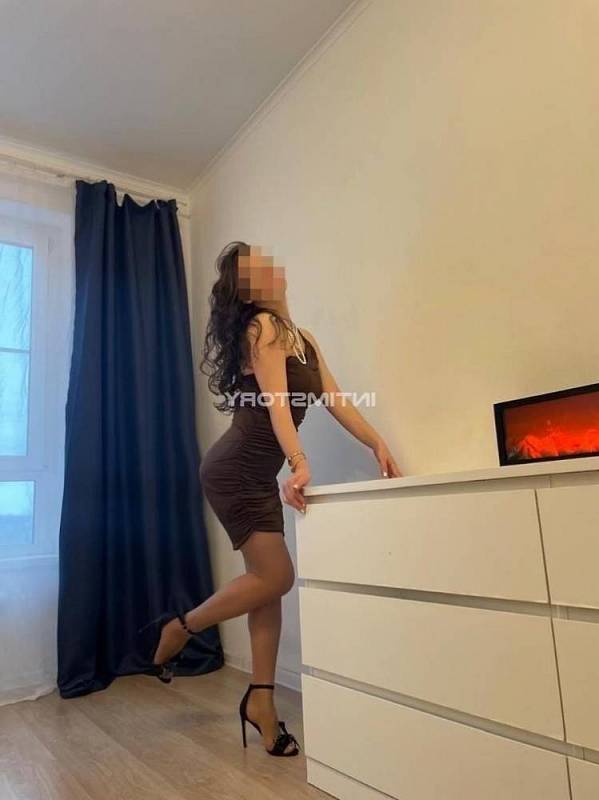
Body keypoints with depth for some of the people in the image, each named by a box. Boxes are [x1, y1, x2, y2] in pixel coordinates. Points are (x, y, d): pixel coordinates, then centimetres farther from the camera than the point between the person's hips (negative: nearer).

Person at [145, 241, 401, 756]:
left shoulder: (302, 337, 13)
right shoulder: (261, 327, -13)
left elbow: (335, 400, 6)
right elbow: (276, 402, -26)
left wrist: (378, 445, -2)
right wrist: (300, 463, -38)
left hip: (259, 475, 8)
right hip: (234, 472, -8)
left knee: (267, 580, 7)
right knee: (276, 576, -7)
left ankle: (260, 699, 19)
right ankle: (180, 628, 15)